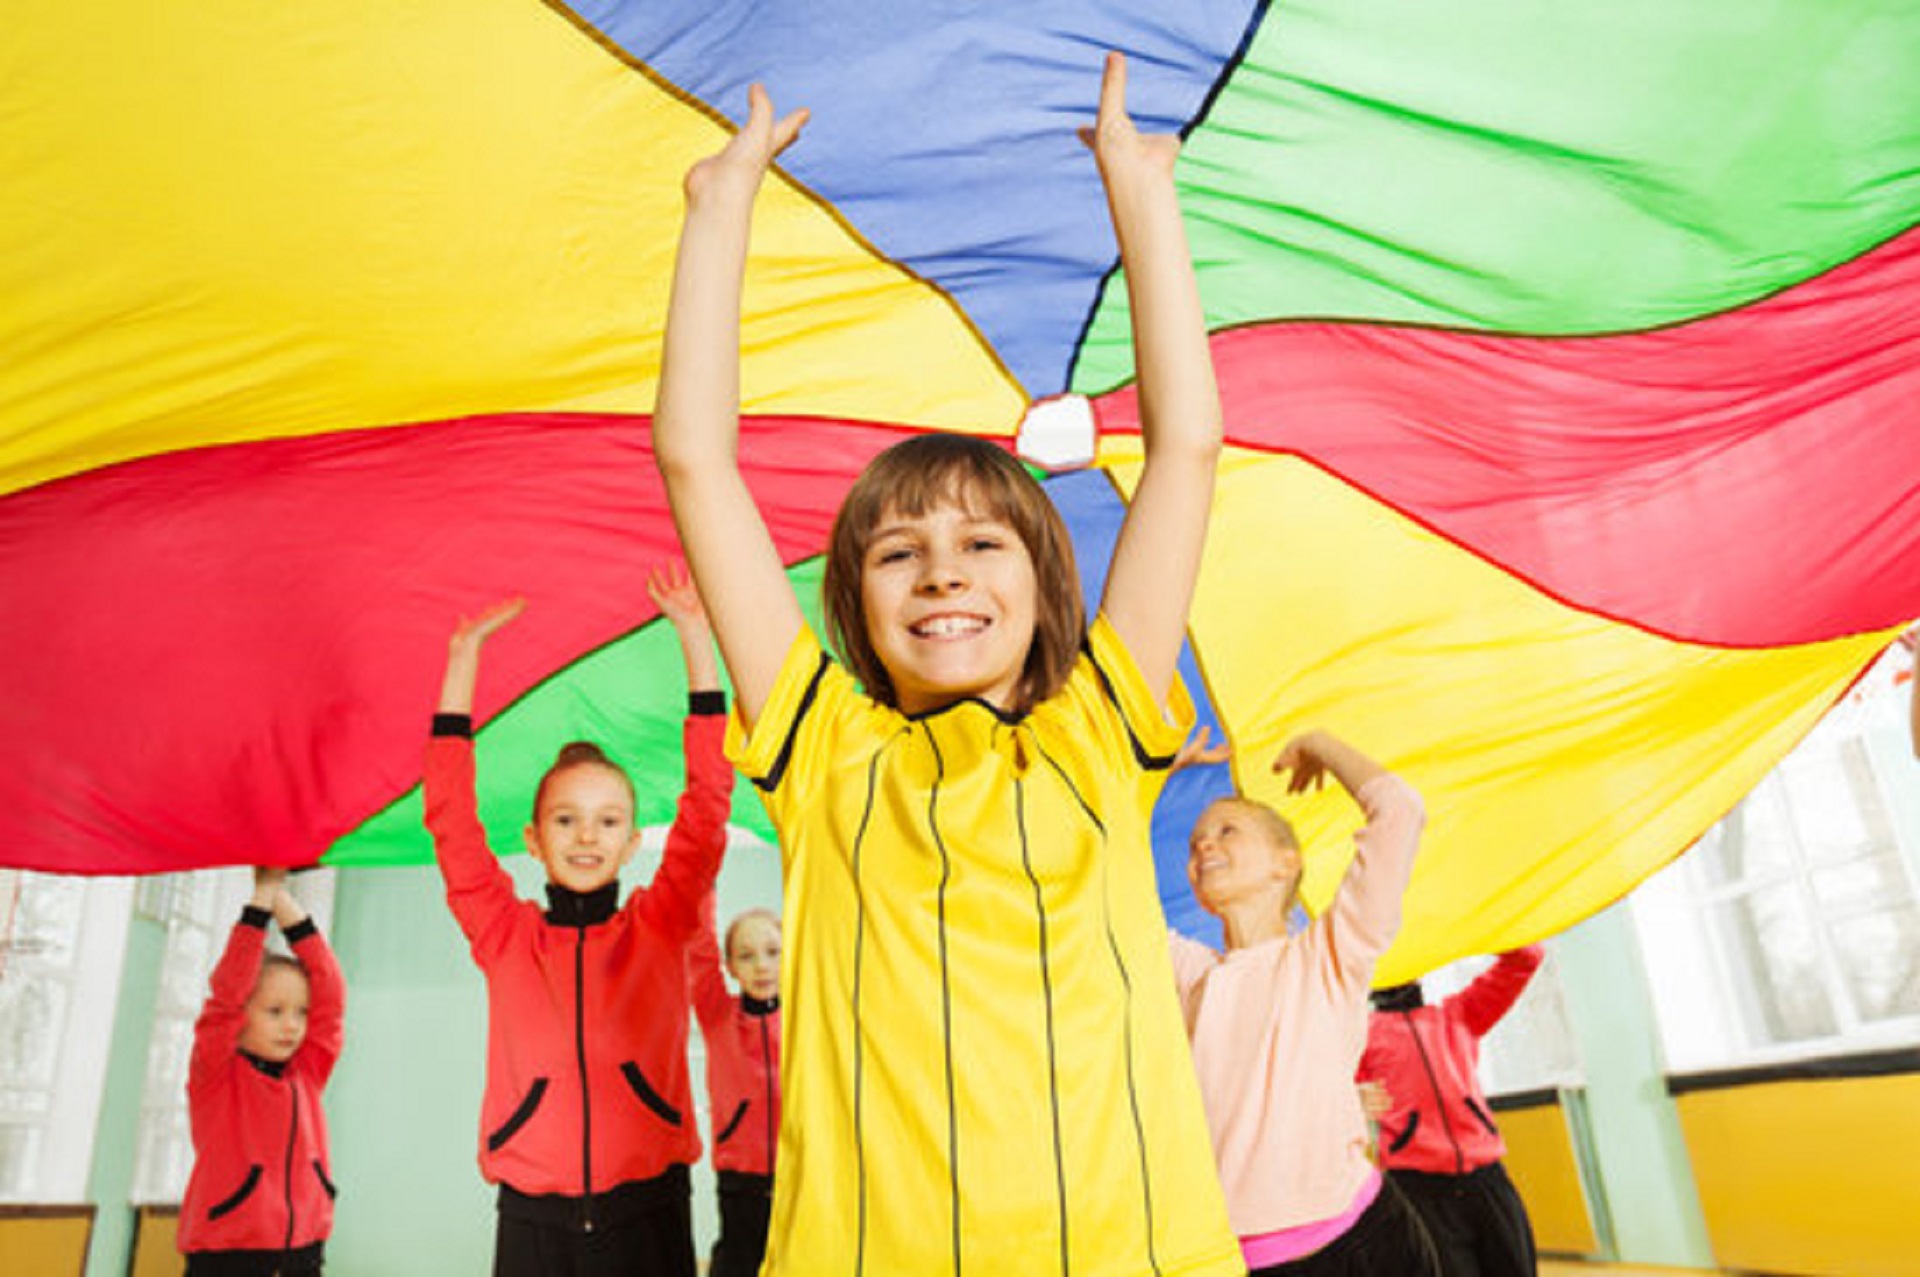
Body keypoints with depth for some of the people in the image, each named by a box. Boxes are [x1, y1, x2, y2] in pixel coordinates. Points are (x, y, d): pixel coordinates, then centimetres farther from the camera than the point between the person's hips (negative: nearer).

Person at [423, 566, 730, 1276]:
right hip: (532, 1217, 1)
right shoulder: (506, 934, 4)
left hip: (646, 1212, 0)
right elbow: (450, 813, -1)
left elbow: (708, 799, -4)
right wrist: (465, 655, -4)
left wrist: (695, 635, -6)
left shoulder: (658, 926, 3)